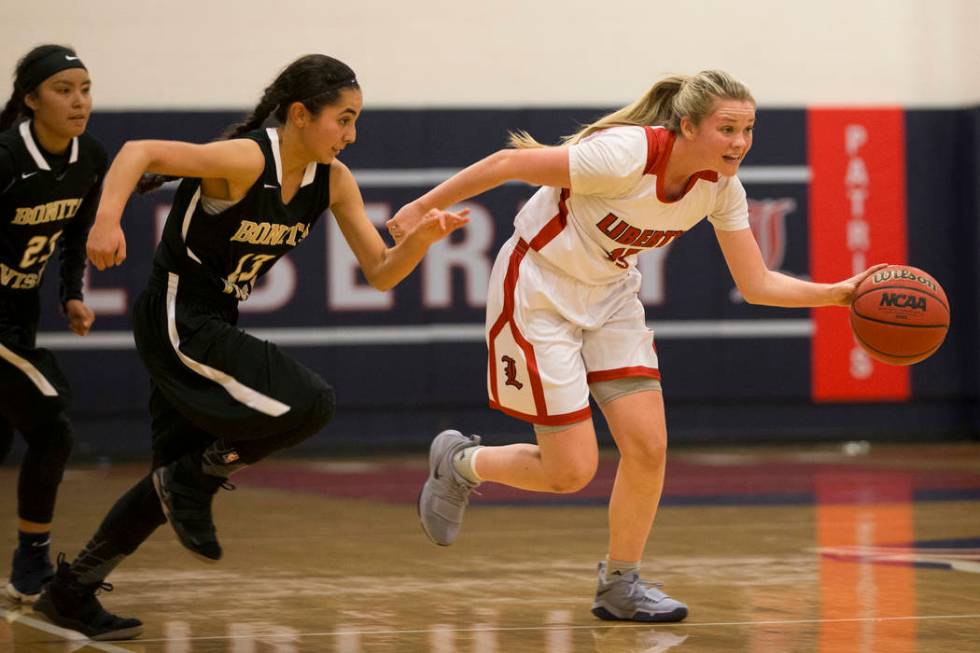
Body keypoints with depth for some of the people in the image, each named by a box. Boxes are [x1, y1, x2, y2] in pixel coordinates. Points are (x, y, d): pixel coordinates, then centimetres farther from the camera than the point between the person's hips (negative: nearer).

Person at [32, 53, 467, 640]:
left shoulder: (334, 182, 0)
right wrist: (107, 220, -43)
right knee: (310, 404, -23)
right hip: (177, 321, -9)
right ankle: (194, 481, -2)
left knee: (181, 471, 15)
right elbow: (140, 152, -28)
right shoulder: (247, 160, -23)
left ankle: (72, 590, 27)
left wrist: (423, 237, -18)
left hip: (214, 326, 9)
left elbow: (381, 272, 2)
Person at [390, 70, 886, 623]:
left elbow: (757, 285, -6)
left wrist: (837, 293, -21)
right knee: (572, 470, -6)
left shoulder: (721, 187, -10)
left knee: (648, 446, -5)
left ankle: (620, 586, 13)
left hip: (609, 296, 6)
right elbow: (508, 163, -24)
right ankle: (459, 464, 22)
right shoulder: (628, 155, -32)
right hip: (538, 291, -6)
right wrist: (422, 209, -18)